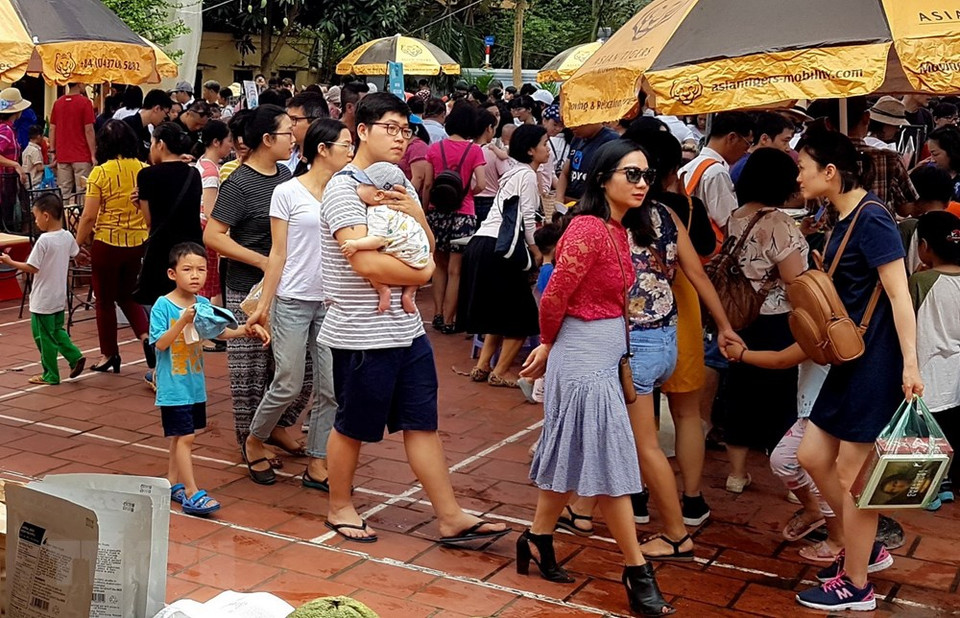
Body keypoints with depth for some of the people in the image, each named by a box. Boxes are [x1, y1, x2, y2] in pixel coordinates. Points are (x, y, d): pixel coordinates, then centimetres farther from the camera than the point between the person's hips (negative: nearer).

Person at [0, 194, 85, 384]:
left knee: (44, 337, 4)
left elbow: (32, 268, -19)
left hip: (43, 301, -7)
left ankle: (50, 375, 11)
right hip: (59, 297, 7)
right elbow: (74, 255, 17)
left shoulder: (43, 241, -21)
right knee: (57, 331, 22)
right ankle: (75, 356, 8)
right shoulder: (67, 237, 0)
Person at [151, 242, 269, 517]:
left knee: (180, 436, 17)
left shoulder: (203, 304, 3)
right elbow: (160, 343, -18)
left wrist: (247, 329, -7)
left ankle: (173, 484, 30)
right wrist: (183, 321, -29)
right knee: (185, 437, -7)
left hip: (196, 384, 6)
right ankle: (192, 494, -4)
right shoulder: (163, 305, -14)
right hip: (173, 386, -6)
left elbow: (222, 331, 9)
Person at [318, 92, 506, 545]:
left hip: (406, 328, 8)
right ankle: (339, 508, 29)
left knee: (423, 423, 9)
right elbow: (366, 262, -25)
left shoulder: (399, 185, 12)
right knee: (352, 427, 9)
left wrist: (417, 214, -8)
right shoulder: (344, 189, -13)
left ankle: (450, 517, 14)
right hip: (362, 334, -7)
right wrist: (418, 274, -9)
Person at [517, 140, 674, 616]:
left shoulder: (615, 230, 9)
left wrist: (549, 349, 7)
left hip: (601, 352, 9)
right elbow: (555, 296, -19)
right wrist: (549, 344, -1)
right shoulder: (589, 229, -20)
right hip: (584, 355, -9)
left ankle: (538, 539, 33)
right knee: (611, 461, -1)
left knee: (573, 456, 18)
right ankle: (637, 571, 10)